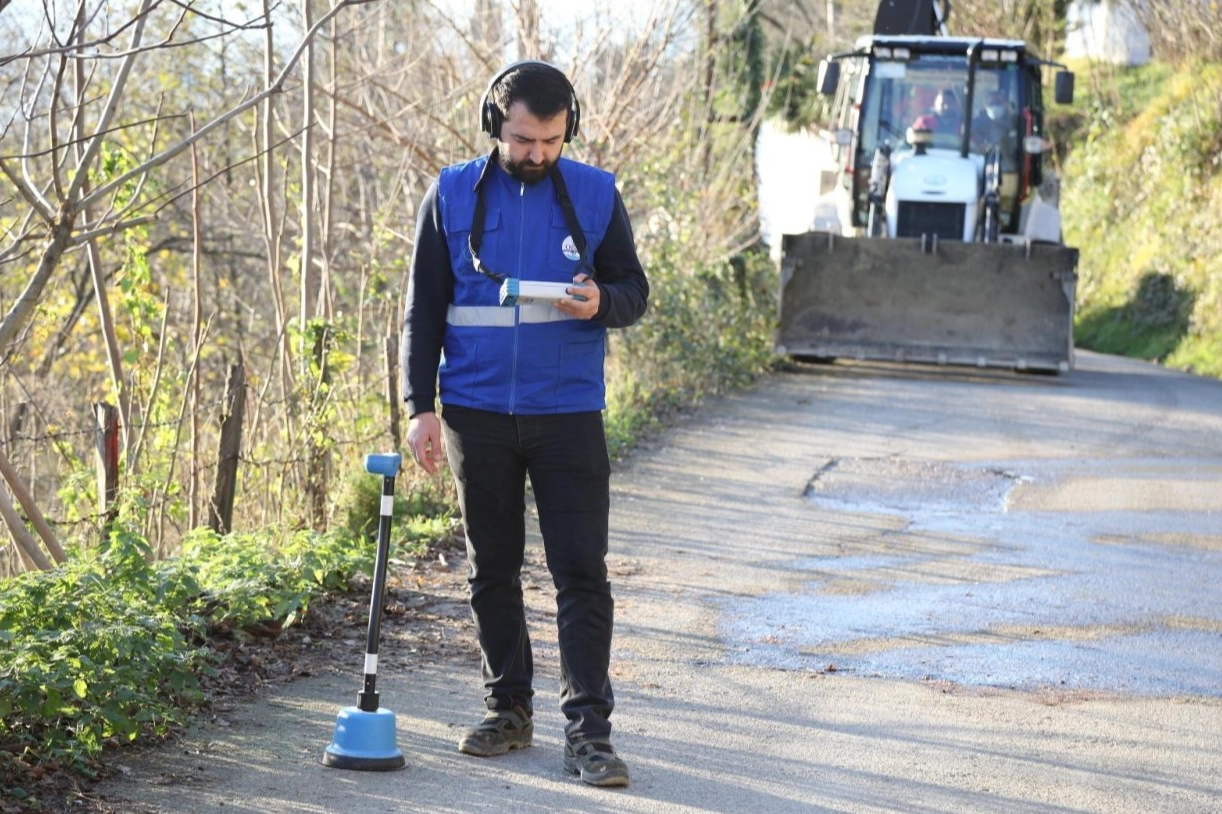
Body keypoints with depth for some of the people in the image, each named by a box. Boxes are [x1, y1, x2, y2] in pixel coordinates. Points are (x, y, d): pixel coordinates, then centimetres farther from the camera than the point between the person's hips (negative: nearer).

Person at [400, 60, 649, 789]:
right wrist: (421, 407, -1)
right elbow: (425, 308, 6)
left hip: (568, 413, -1)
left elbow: (635, 291, 7)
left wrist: (602, 302, -17)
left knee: (582, 572, -7)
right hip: (477, 414, 2)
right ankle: (509, 709, 23)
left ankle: (589, 730, -5)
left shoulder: (597, 195, 1)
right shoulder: (453, 196, 2)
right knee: (493, 571, 10)